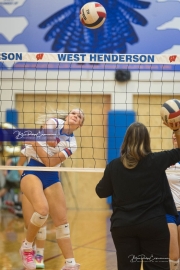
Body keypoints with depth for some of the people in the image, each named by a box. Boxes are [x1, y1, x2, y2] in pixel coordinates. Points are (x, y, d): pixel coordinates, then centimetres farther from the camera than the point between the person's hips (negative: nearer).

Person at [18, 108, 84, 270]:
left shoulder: (72, 143, 3)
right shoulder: (53, 122, 0)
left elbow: (50, 162, -11)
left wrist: (34, 142, -17)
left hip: (51, 176, 4)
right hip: (32, 171, -4)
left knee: (62, 220, 1)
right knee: (43, 210, -27)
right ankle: (27, 247, -4)